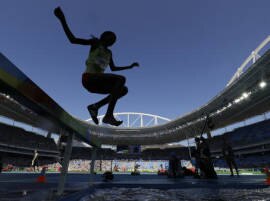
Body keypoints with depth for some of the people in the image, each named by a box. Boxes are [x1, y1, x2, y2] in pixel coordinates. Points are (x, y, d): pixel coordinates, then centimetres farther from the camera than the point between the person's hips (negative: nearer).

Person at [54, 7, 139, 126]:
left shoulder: (109, 53, 24)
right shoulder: (95, 43, 6)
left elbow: (113, 68, 31)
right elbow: (73, 39, 0)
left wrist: (130, 66, 31)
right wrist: (62, 20, -8)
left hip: (97, 83, 7)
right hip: (89, 78, -7)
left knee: (124, 90, -1)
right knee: (121, 79, -25)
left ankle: (95, 106, -9)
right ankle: (109, 115, -33)